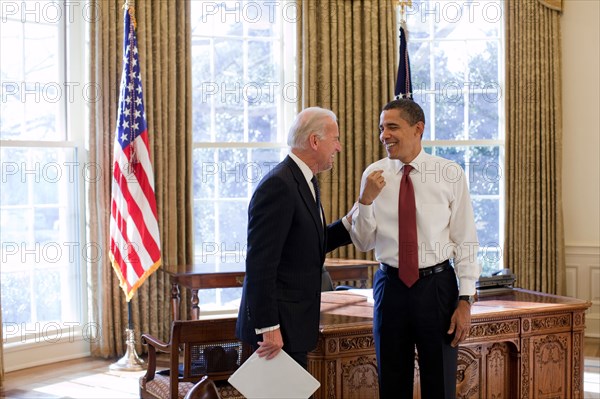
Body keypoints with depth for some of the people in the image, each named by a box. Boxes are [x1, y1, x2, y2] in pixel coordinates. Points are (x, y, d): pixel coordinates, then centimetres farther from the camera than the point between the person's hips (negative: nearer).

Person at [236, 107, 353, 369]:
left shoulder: (304, 181, 12)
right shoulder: (279, 185, -19)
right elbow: (260, 263, -23)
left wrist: (350, 224, 5)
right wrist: (268, 327, -23)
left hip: (295, 321, 10)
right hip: (278, 326, -10)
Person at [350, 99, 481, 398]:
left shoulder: (450, 174, -6)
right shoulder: (374, 175, 1)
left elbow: (465, 240, -4)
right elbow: (363, 243, 3)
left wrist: (465, 301, -7)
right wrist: (366, 200, -13)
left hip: (437, 286, -2)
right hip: (390, 285, 2)